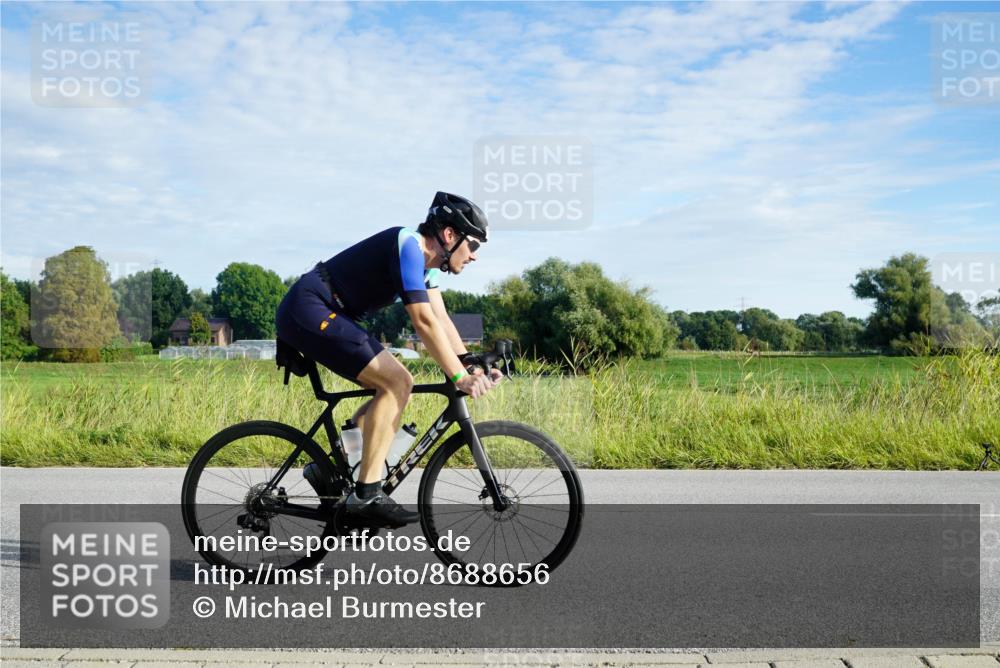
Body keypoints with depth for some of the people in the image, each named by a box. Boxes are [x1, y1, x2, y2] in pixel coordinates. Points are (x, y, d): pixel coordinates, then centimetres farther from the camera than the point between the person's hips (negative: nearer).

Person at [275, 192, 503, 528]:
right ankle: (366, 495, -15)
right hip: (308, 311, -10)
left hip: (328, 315, 10)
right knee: (397, 383, -17)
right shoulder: (408, 245, -18)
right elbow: (424, 322, -25)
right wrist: (460, 377, -25)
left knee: (396, 386, 7)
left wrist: (473, 368, 0)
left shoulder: (425, 259, 12)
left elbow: (442, 320, 10)